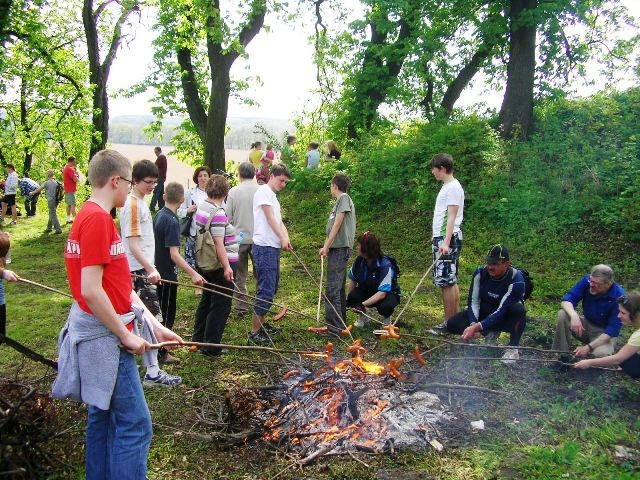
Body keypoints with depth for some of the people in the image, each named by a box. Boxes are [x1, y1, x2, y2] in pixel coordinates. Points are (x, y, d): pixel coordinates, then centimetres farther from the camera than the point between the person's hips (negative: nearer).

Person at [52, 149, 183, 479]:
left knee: (103, 417, 19)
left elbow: (120, 285, 12)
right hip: (106, 337, -10)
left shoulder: (93, 216, 12)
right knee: (135, 424, -4)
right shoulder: (98, 219, -18)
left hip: (103, 336, 10)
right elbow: (90, 290, -24)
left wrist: (156, 326, 11)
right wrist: (126, 335, -16)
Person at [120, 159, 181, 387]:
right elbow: (133, 244, -20)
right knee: (154, 317, -8)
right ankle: (153, 372, -5)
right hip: (140, 271, -10)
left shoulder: (139, 202, 13)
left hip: (141, 269, 10)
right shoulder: (133, 205, -15)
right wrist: (150, 269, -25)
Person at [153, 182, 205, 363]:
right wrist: (193, 274, -34)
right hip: (167, 274, -9)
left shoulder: (159, 215, 4)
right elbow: (174, 254, -28)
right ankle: (161, 353, 14)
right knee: (167, 314, 4)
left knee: (163, 311, 21)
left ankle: (160, 346, 35)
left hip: (159, 271, 9)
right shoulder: (171, 221, -22)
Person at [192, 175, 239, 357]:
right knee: (221, 305, 1)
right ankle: (211, 347, 7)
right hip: (221, 265, -9)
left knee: (207, 300, 20)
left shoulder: (201, 208, 7)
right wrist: (226, 266, -27)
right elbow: (218, 242, -26)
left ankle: (198, 340, 32)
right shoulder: (218, 213, -20)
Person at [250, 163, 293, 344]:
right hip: (264, 247, -10)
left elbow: (279, 221, 13)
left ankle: (261, 323, 27)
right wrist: (282, 238, -15)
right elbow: (270, 218, -12)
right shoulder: (264, 191, -6)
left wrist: (286, 238, -4)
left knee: (272, 288, 16)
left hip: (274, 247, 10)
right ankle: (254, 332, -6)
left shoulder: (273, 197, 23)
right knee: (266, 290, -11)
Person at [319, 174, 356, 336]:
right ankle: (340, 324, 23)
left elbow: (337, 224, -13)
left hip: (340, 249, -10)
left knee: (332, 288, -13)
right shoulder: (341, 200, 21)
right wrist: (326, 247, 15)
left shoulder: (344, 198, -6)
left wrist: (326, 246, -14)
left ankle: (333, 326, -13)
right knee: (338, 288, 15)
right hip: (337, 249, 10)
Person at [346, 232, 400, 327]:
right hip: (366, 291, 4)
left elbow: (382, 293, -34)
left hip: (388, 293, -4)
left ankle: (387, 318, 1)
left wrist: (363, 304, -43)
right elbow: (353, 279, 1)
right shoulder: (359, 260, -14)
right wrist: (348, 299, -7)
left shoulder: (385, 265, -30)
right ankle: (363, 316, 5)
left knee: (384, 306, -38)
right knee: (353, 297, -27)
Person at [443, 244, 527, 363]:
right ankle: (489, 333, 2)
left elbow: (501, 311, -31)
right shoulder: (480, 272, -14)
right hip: (484, 313, 4)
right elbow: (473, 301, -12)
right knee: (451, 324, -17)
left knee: (518, 309, -39)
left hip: (505, 318, -4)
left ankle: (513, 348, -17)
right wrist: (473, 325, -28)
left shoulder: (516, 280, -27)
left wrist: (477, 327, -38)